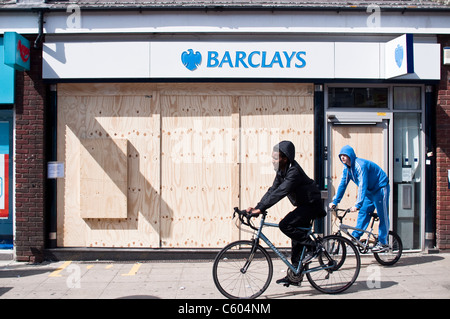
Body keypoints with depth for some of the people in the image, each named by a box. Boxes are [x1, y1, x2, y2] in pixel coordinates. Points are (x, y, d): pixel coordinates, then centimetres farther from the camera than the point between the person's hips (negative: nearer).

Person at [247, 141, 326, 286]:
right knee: (297, 241, 10)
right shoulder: (281, 171, 3)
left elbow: (279, 193, -33)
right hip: (303, 205, 9)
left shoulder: (294, 172, -25)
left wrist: (261, 209, -36)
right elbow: (272, 190, 3)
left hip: (311, 205, -9)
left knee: (285, 225, -23)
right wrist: (256, 207, -8)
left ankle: (311, 246, -8)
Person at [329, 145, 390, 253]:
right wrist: (334, 201, -4)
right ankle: (355, 237, 5)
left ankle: (383, 243, -2)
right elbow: (342, 184, 1)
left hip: (380, 188, -8)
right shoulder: (347, 168, -2)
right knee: (363, 213, 3)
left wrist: (357, 204, -40)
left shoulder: (360, 165, -29)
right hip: (369, 191, 8)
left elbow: (362, 186, -35)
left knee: (383, 216, -5)